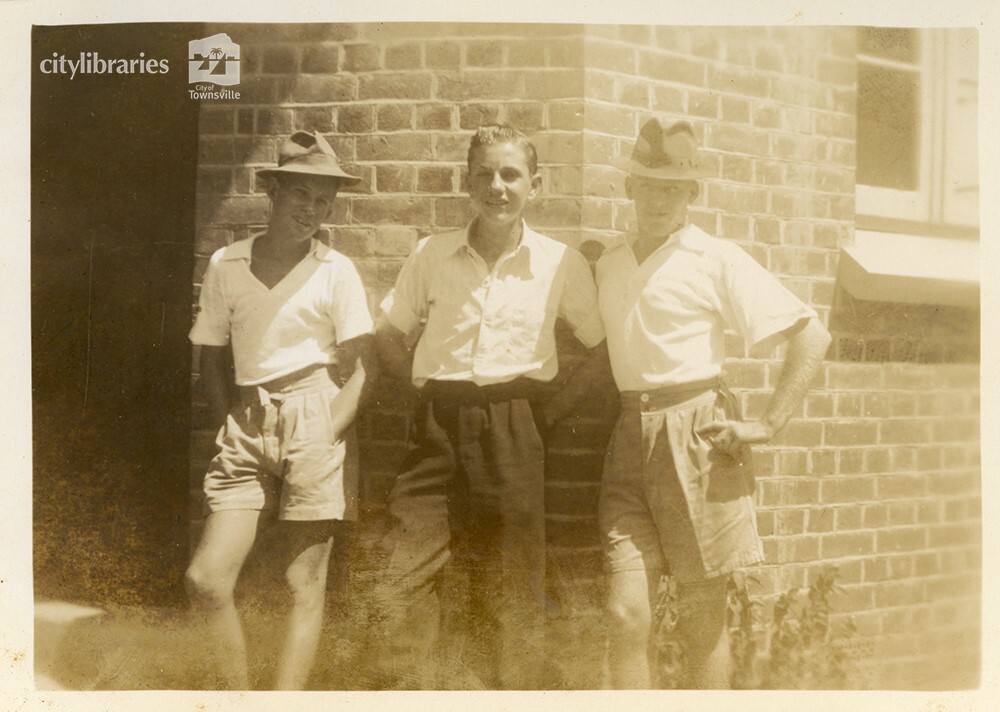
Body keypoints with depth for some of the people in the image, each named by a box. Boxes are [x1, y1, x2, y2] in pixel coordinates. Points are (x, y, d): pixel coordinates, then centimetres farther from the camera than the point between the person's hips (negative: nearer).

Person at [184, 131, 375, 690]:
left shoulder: (335, 270, 2)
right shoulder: (227, 264, 8)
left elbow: (361, 368, -1)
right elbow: (212, 358, 15)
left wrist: (325, 439, -13)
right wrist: (228, 427, 1)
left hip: (315, 425, -2)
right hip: (247, 429, 2)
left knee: (306, 583, -2)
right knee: (206, 579, -7)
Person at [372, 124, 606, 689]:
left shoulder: (562, 263, 1)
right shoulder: (432, 255, 5)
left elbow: (603, 349, 11)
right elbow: (390, 335, 17)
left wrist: (558, 408, 2)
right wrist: (430, 387, 5)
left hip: (514, 431, -1)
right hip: (440, 426, 1)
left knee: (511, 580, 5)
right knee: (410, 570, -6)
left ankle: (511, 691, 19)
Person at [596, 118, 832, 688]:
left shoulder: (717, 259, -2)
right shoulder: (609, 263, 13)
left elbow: (812, 336, -5)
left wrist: (769, 425, -9)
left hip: (698, 441, -3)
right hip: (628, 443, 4)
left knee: (703, 619, 4)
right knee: (627, 614, -3)